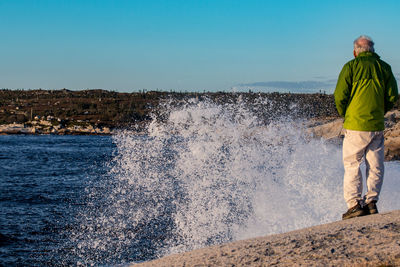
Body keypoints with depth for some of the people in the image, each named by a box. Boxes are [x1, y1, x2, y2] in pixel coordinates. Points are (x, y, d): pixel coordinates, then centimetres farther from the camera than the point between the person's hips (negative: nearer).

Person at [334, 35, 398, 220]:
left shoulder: (351, 66, -3)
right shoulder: (384, 67, 7)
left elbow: (340, 95, -9)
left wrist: (344, 114, 8)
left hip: (355, 126, -3)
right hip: (377, 127, 3)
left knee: (351, 165, 3)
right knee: (375, 166, 11)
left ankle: (354, 204, -2)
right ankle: (371, 202, 9)